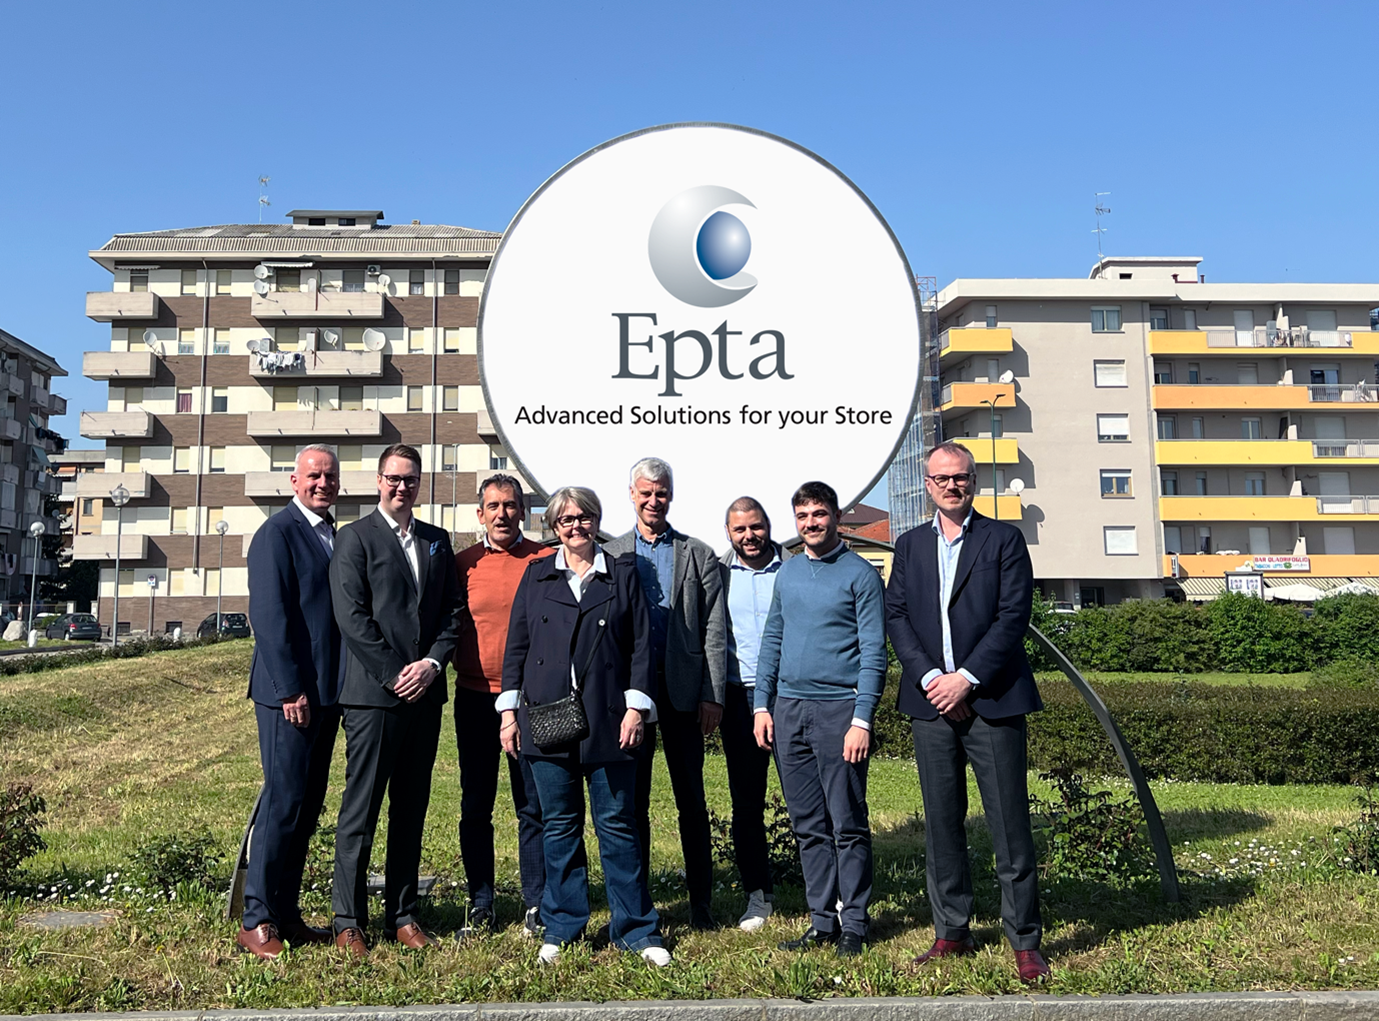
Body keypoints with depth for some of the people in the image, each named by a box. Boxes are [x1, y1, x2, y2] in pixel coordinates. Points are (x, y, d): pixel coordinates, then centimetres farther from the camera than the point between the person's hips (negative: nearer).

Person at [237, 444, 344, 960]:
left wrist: (338, 688, 13)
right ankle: (256, 921, 6)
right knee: (283, 801, -5)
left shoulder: (333, 536, 17)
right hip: (290, 693, -8)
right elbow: (268, 614, -14)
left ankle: (287, 913, 20)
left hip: (326, 691, 8)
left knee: (307, 806, 11)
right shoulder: (277, 533, -7)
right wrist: (291, 689, -17)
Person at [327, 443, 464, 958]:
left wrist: (432, 663, -4)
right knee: (360, 811, 0)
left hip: (425, 692, 5)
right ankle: (349, 922, 11)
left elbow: (452, 611, 12)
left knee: (411, 810, 11)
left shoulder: (437, 541, 15)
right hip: (373, 693, -5)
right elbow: (352, 616, -8)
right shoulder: (355, 537, 0)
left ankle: (402, 915, 20)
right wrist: (393, 675, -12)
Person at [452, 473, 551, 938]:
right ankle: (480, 907, 20)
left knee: (534, 807, 4)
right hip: (476, 699, 2)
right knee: (475, 808, 8)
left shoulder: (546, 560, 1)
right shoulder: (463, 563, 5)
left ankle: (536, 906, 16)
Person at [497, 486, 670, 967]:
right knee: (559, 825, 9)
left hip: (607, 719, -1)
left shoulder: (623, 573, 7)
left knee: (617, 823, 3)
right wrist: (510, 710, 5)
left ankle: (635, 929, 15)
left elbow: (641, 644, 4)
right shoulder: (537, 575, 11)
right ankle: (561, 928, 21)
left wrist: (636, 707, -3)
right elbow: (517, 643, 10)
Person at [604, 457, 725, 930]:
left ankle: (701, 903, 16)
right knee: (632, 798, 9)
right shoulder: (610, 554, 8)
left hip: (683, 688, -1)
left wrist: (712, 695, -6)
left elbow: (714, 631, 2)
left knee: (691, 800, 5)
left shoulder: (698, 555, 5)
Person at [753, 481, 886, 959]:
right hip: (789, 709, 5)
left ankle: (853, 923, 14)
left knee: (848, 825, 2)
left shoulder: (861, 574, -4)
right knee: (808, 826, 10)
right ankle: (822, 920, 20)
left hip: (839, 709, -5)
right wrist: (763, 704, 8)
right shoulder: (787, 572, 13)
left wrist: (861, 721, -14)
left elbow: (873, 652, -7)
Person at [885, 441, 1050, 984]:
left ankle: (1025, 942, 12)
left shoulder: (1004, 539, 4)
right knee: (941, 823, 9)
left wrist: (966, 678, -12)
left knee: (1010, 826, 0)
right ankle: (951, 932, 21)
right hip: (931, 701, 3)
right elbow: (896, 616, 6)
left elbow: (1014, 616, -5)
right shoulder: (910, 545, 14)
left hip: (991, 700, -3)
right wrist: (928, 677, -8)